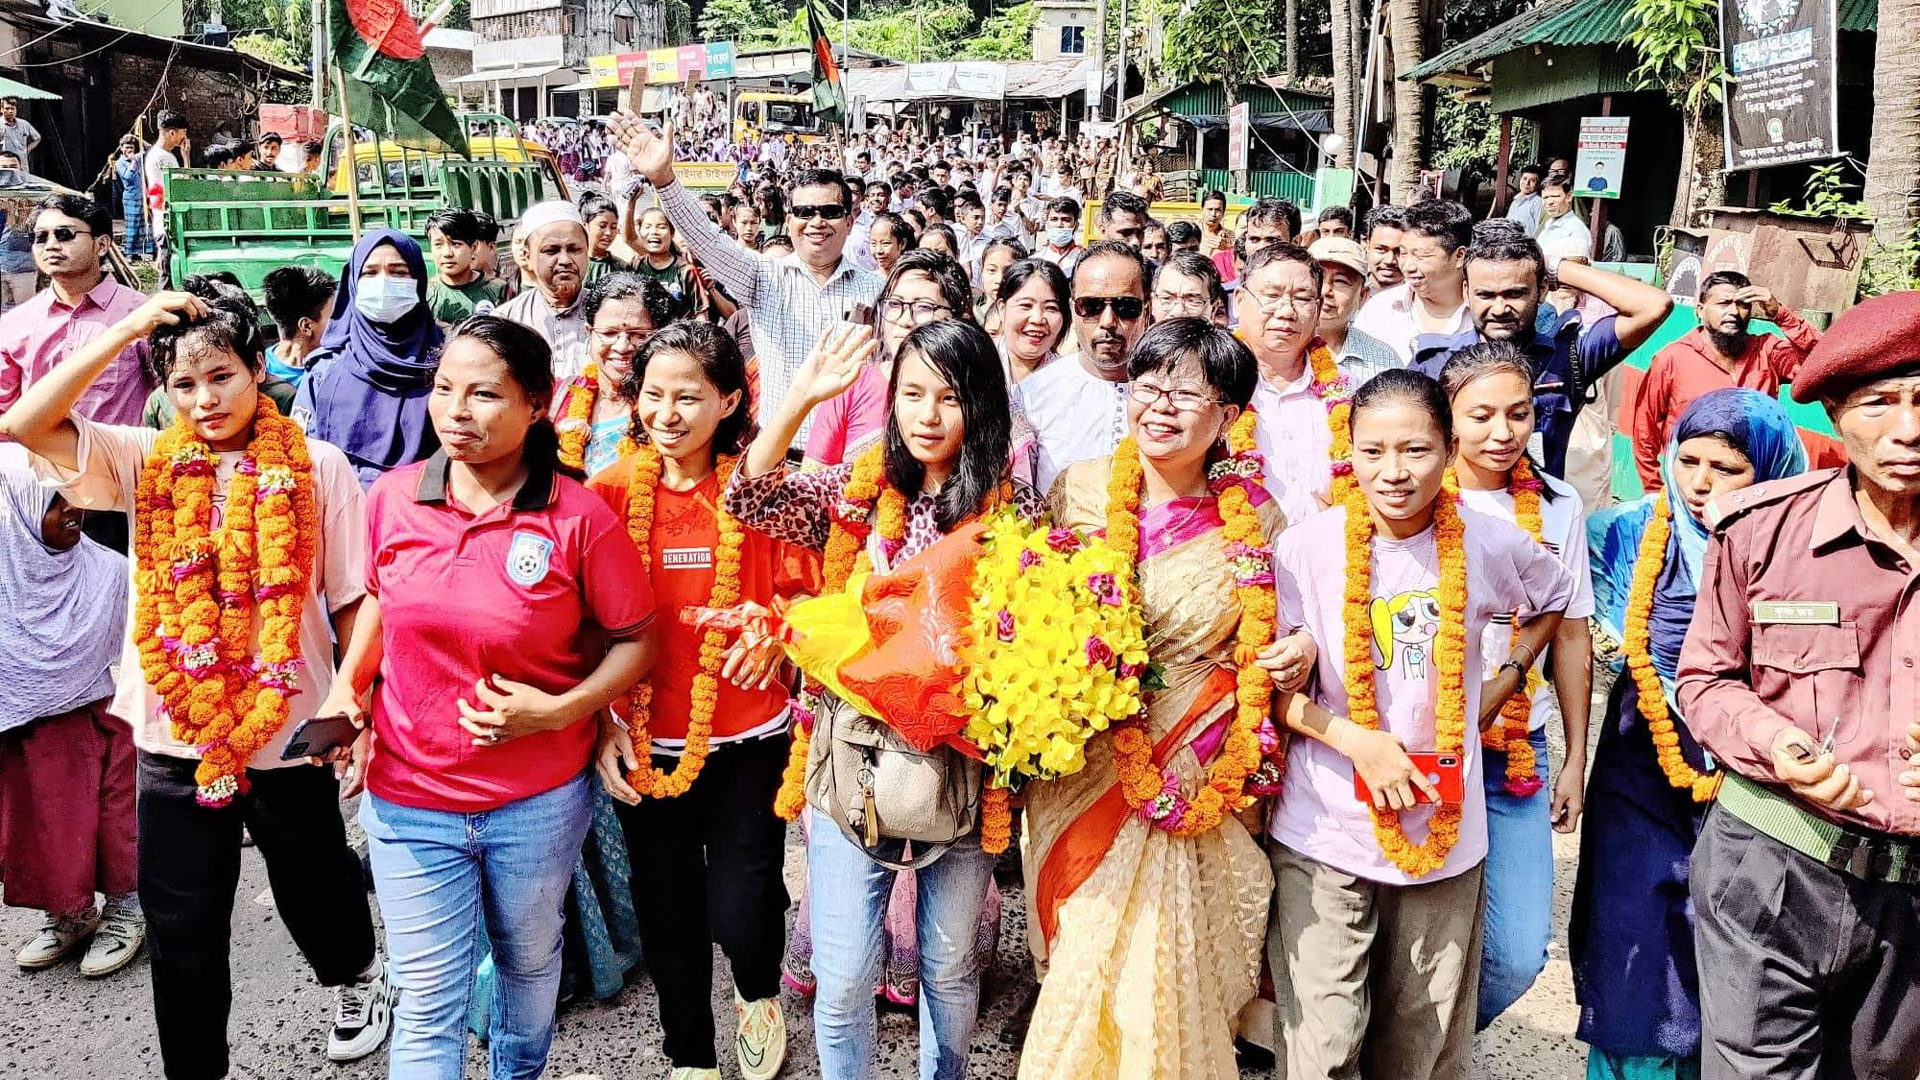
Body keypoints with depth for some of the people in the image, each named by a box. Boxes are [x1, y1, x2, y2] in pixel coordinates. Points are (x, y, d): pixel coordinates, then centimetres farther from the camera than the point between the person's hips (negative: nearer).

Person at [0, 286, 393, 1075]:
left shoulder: (317, 467, -7)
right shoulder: (147, 462, -1)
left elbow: (352, 599, -4)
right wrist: (130, 327, -15)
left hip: (289, 735, -1)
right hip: (175, 742, 1)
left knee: (315, 891, 20)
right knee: (183, 934, 11)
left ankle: (358, 979, 51)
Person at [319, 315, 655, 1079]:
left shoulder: (578, 519, -17)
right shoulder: (393, 498, -7)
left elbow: (635, 640, -8)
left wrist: (560, 709, -21)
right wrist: (346, 689, -1)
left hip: (541, 804, -1)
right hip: (407, 796, 1)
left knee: (530, 962, 25)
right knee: (428, 1002, 7)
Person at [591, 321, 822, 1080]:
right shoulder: (612, 492, -3)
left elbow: (806, 599, 1)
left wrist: (777, 635, -20)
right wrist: (600, 724, -5)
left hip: (747, 739, -2)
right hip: (646, 746, 2)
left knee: (740, 912, -2)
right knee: (668, 916, 14)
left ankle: (759, 995, 35)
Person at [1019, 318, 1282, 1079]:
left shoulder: (1256, 522, -2)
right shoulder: (1079, 490, -1)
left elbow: (1261, 657, 10)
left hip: (1191, 783, -1)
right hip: (1080, 772, 1)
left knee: (1162, 971, 1)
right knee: (1084, 952, 8)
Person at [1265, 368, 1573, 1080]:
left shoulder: (1490, 546, -4)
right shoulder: (1307, 547, -9)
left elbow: (1553, 601, 19)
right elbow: (1271, 687, -4)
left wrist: (1501, 684, 7)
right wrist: (1354, 739, -16)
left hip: (1446, 830, 2)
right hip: (1324, 834, -2)